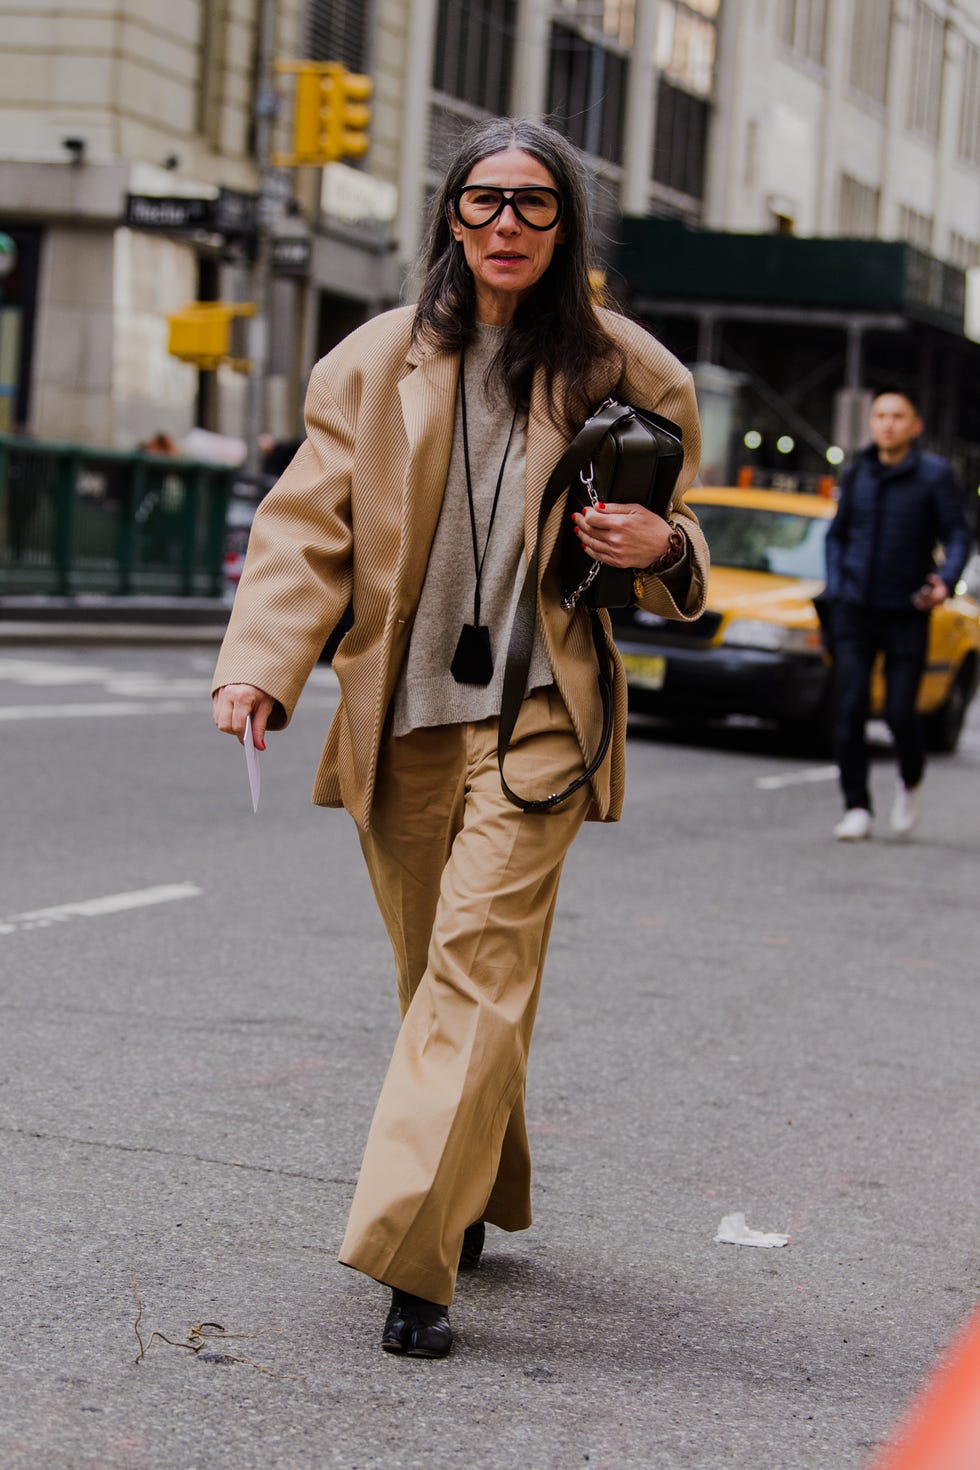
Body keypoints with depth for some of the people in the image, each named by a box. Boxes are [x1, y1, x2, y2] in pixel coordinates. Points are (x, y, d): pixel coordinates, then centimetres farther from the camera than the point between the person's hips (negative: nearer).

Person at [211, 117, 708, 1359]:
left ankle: (409, 1255, -19)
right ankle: (472, 1202, 32)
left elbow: (667, 528, 16)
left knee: (480, 960, -16)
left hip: (536, 711, -3)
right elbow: (310, 526, 3)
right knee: (437, 970, 11)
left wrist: (660, 547, -10)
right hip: (401, 717, 3)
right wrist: (260, 664, -13)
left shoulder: (617, 370, 4)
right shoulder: (377, 363, 6)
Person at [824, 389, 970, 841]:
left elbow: (956, 536, -4)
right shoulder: (857, 474, 8)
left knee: (900, 713, -6)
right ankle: (856, 809, 2)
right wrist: (835, 587, 7)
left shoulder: (934, 474, -3)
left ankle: (910, 782, 25)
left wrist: (946, 582, -21)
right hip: (855, 612, 3)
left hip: (907, 615, -3)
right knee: (851, 710, -6)